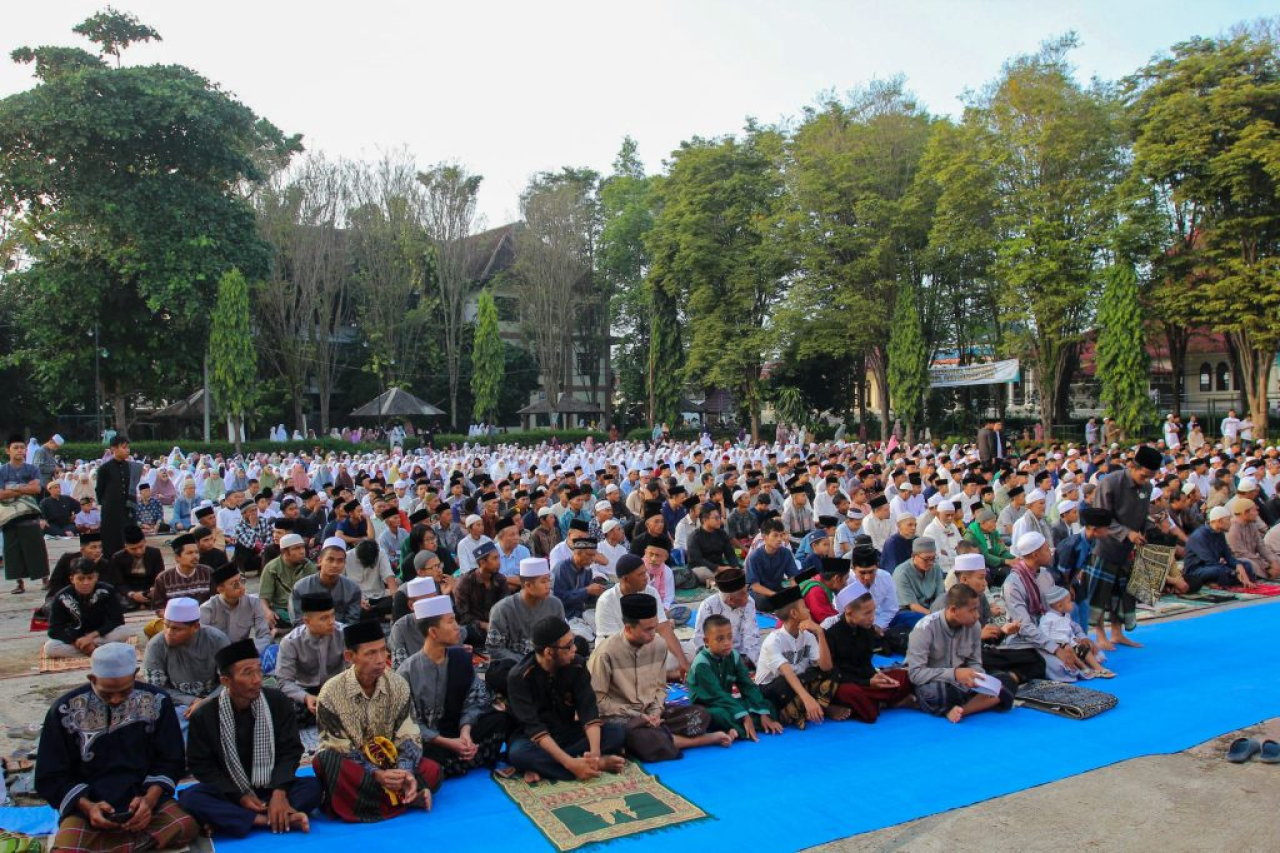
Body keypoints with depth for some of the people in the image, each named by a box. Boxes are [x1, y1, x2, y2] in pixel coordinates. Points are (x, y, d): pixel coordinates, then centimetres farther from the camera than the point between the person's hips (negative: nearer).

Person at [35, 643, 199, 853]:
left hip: (144, 797, 1)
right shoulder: (65, 710, -5)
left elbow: (171, 761, 4)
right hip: (87, 806, -1)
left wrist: (149, 799, -15)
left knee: (186, 827, -29)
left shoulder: (157, 701, -3)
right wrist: (87, 806, -16)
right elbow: (51, 777, 1)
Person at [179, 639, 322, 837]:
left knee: (314, 785, -26)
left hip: (272, 788, 1)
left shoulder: (277, 701, -7)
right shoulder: (204, 715, -9)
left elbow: (290, 750, -5)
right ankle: (284, 819, -35)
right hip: (230, 794, 0)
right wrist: (239, 796, -16)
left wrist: (279, 791, -22)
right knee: (189, 798, -30)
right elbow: (200, 765, -5)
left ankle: (228, 820, -32)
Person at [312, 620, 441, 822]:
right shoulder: (331, 693, -16)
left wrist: (405, 773, -29)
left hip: (388, 764, 2)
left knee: (432, 771, -21)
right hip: (350, 768, -2)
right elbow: (341, 750, -16)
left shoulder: (398, 685, -7)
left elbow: (409, 738, -8)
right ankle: (404, 796, -31)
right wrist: (376, 774, -30)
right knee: (326, 761, -36)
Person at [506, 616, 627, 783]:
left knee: (617, 732, -19)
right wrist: (570, 763, -38)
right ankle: (597, 764, -28)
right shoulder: (519, 676, -22)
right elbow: (533, 727, -28)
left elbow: (588, 710, -16)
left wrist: (595, 752, -34)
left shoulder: (576, 665, -10)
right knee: (518, 753, -38)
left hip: (567, 732, 4)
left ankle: (542, 767, -26)